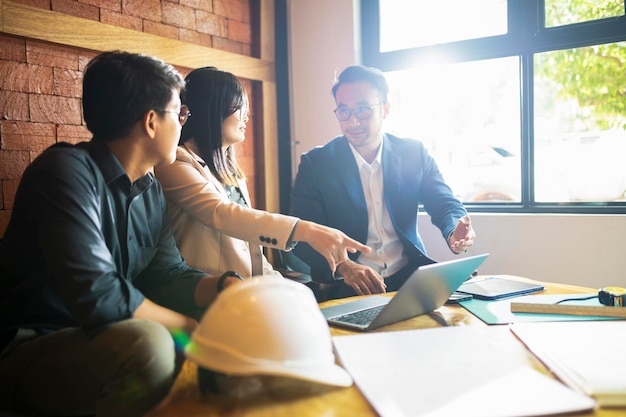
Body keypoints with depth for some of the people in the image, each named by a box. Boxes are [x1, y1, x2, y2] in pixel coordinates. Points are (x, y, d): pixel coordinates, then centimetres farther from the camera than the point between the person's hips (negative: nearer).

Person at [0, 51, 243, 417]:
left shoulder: (152, 193, 5)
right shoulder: (67, 170, -21)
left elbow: (169, 276, 7)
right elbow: (96, 294, -30)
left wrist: (227, 287, -13)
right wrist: (189, 326, -17)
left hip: (98, 342, 8)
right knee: (148, 342, -35)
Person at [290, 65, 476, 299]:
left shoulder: (413, 153, 4)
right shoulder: (316, 163, -3)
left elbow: (445, 205, 5)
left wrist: (455, 233, -21)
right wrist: (344, 266, -28)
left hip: (409, 277, 4)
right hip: (345, 286, -3)